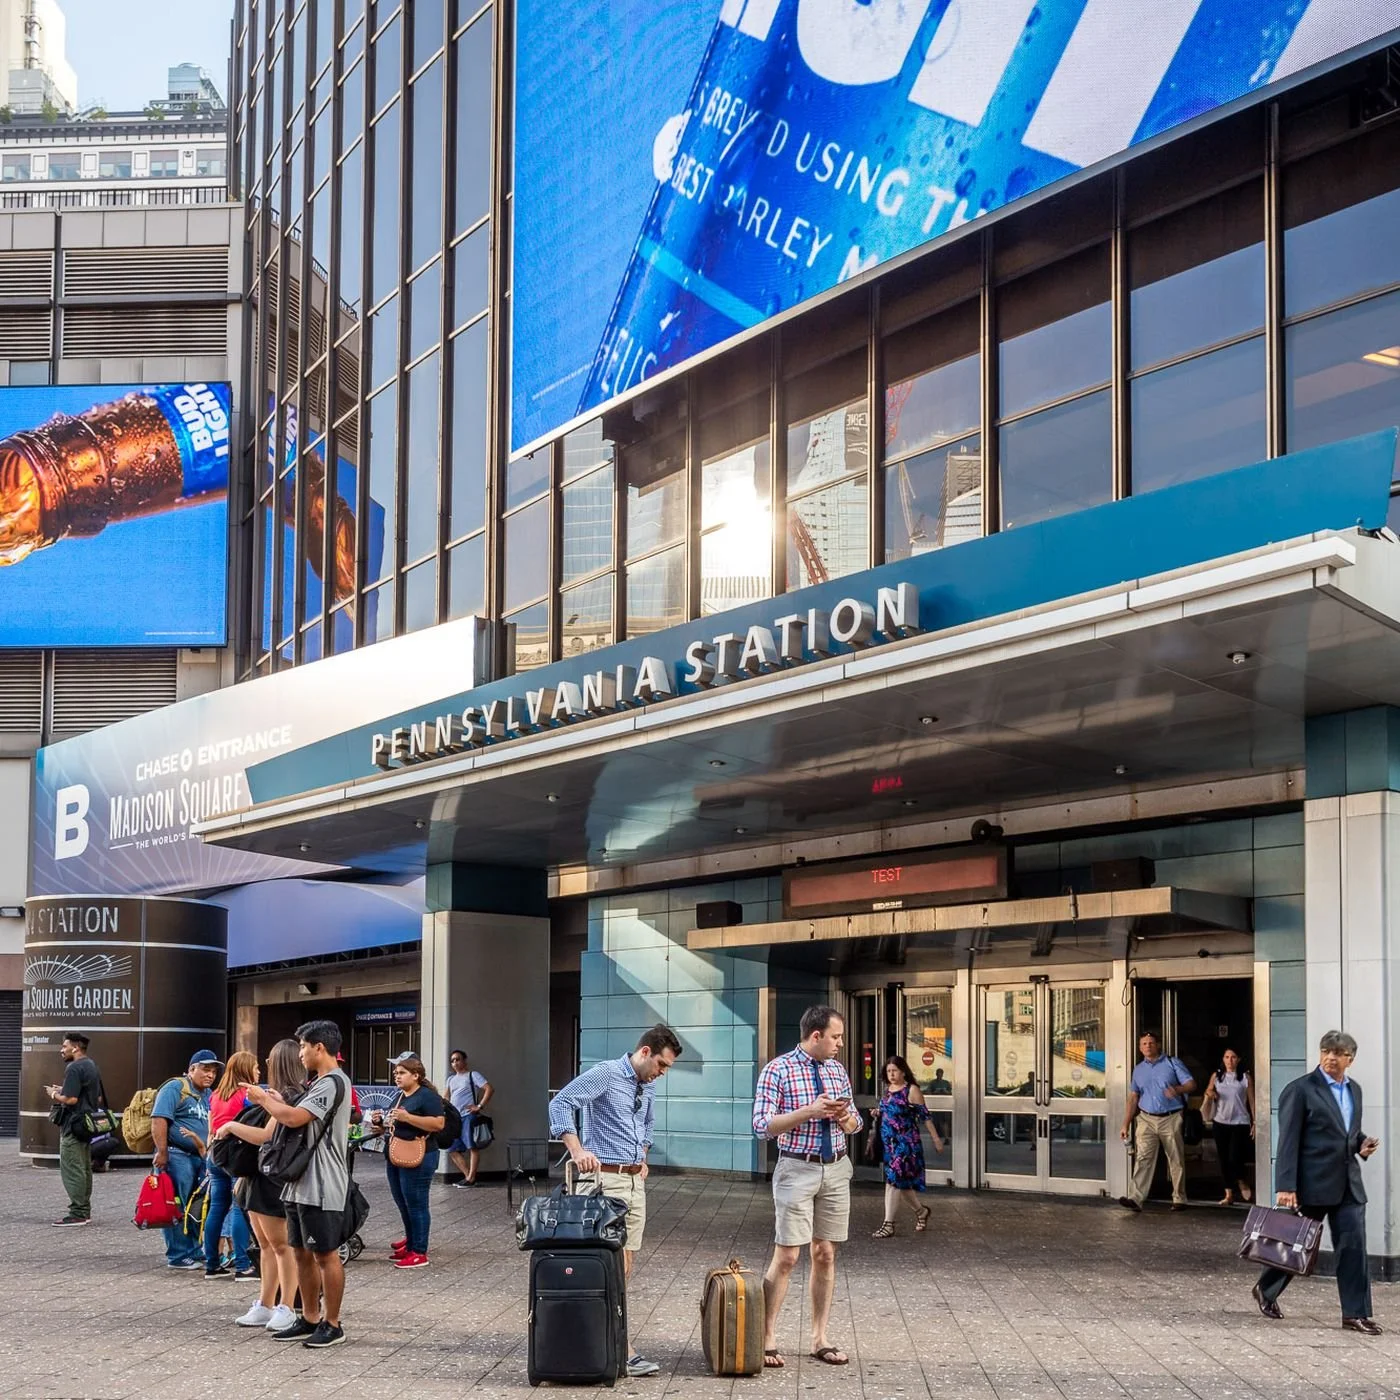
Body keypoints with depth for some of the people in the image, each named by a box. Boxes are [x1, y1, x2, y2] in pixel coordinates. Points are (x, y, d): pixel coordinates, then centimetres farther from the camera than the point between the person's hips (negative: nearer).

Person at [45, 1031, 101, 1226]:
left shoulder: (74, 1068, -16)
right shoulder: (92, 1067, 15)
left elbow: (70, 1099, -24)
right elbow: (99, 1099, 21)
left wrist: (55, 1095, -4)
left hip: (74, 1126, -10)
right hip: (88, 1125, 10)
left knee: (72, 1169, -7)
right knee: (85, 1168, 14)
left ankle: (77, 1213, -8)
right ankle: (85, 1211, 19)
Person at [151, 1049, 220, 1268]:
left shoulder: (208, 1094, 19)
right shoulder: (175, 1088, -8)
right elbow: (159, 1120, -17)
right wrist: (162, 1152, -22)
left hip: (200, 1157, 9)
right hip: (177, 1156, -9)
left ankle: (195, 1253, 20)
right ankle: (178, 1256, -1)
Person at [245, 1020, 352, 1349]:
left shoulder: (332, 1083, -16)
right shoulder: (320, 1083, 18)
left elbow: (294, 1118, -23)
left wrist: (264, 1099, -8)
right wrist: (278, 1102, 8)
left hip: (322, 1188, -10)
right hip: (302, 1184, 10)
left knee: (325, 1254, -3)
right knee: (303, 1253, 14)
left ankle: (332, 1325, 4)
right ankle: (309, 1319, 23)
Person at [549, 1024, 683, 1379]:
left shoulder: (648, 1087, 14)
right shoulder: (605, 1074, -10)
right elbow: (560, 1103, -18)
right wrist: (577, 1150, -26)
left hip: (635, 1180, 8)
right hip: (605, 1179, -8)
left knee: (626, 1261, 7)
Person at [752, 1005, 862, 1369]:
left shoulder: (837, 1069, 9)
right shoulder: (778, 1070, -8)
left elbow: (854, 1124, 18)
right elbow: (762, 1126, -12)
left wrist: (846, 1117, -7)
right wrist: (809, 1112, -20)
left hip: (836, 1169, 5)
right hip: (798, 1169, -5)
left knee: (825, 1255, 8)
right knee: (786, 1256, -6)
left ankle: (820, 1338, 15)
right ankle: (767, 1338, 2)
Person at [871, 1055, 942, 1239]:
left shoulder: (911, 1090, -9)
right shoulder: (888, 1089, 11)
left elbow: (925, 1115, -8)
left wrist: (936, 1138, -7)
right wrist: (878, 1113, 5)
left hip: (906, 1142, -7)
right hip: (889, 1141, 7)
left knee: (894, 1180, -11)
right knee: (901, 1182, 12)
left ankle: (889, 1224, -9)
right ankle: (921, 1211, 34)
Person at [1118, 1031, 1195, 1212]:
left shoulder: (1172, 1063, 3)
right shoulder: (1139, 1069, 14)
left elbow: (1191, 1084, -3)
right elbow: (1133, 1098, 15)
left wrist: (1177, 1089, -25)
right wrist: (1126, 1124, 10)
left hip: (1171, 1119, -2)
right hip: (1147, 1119, 2)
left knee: (1176, 1160, 4)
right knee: (1143, 1158, -10)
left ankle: (1179, 1199, 15)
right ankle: (1135, 1199, -19)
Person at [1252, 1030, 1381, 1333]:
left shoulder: (1354, 1089, 13)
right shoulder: (1300, 1090, -9)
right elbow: (1289, 1141, -13)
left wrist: (1361, 1144, 3)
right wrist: (1286, 1187, -18)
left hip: (1348, 1184, 5)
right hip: (1313, 1184, -5)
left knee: (1353, 1247, -1)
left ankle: (1356, 1314, 3)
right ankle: (1266, 1291, 31)